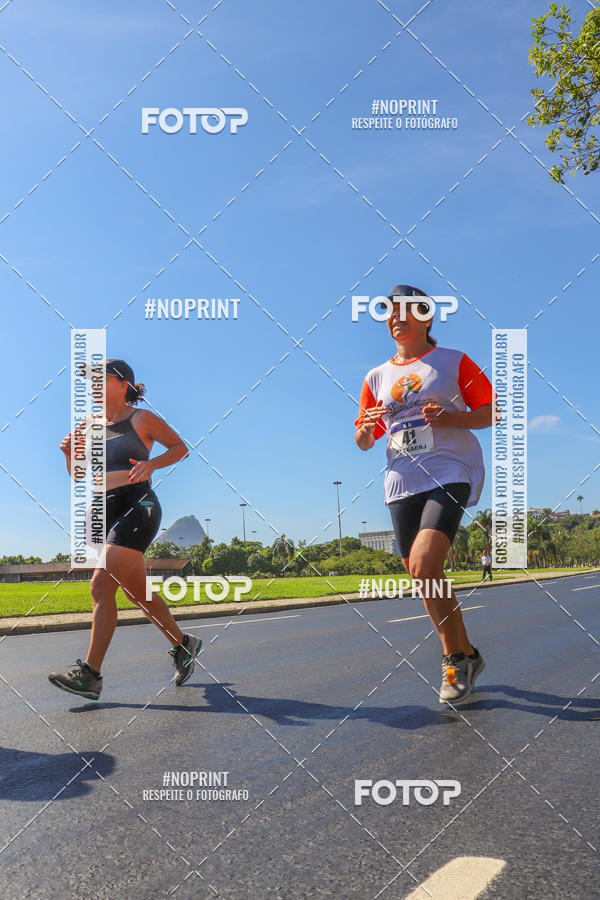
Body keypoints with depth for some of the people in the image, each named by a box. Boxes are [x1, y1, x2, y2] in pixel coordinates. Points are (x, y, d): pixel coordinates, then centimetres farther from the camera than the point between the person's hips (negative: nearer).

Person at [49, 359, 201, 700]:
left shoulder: (142, 419, 0)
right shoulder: (90, 426, 15)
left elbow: (180, 447, 5)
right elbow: (79, 476, 18)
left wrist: (151, 463, -12)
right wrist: (70, 454, -2)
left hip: (136, 507, -7)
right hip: (102, 511, 7)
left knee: (101, 586, -18)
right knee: (138, 592, 11)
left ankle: (90, 675, -16)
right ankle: (184, 644, 29)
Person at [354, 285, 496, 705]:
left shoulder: (454, 362, 4)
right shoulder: (376, 377, 16)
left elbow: (491, 412, 3)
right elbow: (363, 442, 19)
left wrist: (450, 418, -14)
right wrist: (367, 428, -4)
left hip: (450, 473, -5)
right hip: (402, 483, 6)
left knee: (423, 565, -23)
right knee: (425, 578, 7)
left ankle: (456, 657, -4)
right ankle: (466, 656, 26)